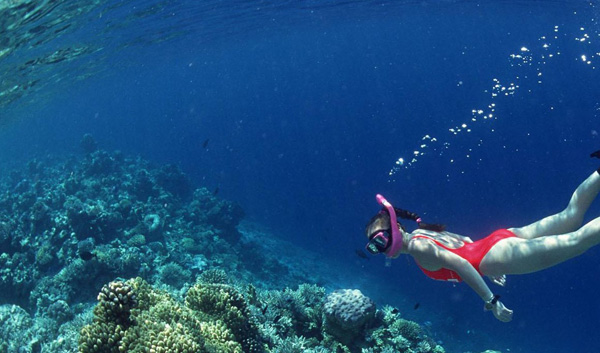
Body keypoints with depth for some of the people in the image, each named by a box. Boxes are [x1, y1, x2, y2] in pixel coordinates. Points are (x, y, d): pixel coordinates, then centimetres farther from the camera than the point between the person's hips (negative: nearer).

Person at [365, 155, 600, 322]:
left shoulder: (418, 247, -15)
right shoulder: (421, 233, 12)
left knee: (575, 240, -7)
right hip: (500, 238, 8)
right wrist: (489, 269, 27)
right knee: (570, 216, 13)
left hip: (499, 255, -8)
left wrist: (491, 301, -21)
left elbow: (459, 263, -24)